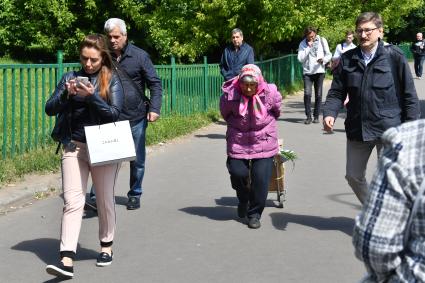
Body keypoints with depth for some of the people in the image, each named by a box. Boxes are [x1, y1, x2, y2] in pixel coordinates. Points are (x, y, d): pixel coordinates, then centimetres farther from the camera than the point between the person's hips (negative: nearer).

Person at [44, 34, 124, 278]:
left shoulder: (112, 80, 0)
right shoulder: (71, 77, 6)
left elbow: (115, 114, -10)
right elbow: (50, 109, 3)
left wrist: (92, 96, -20)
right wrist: (66, 94, -15)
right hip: (74, 147, 1)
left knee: (105, 201, 11)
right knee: (72, 202, -7)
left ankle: (107, 247, 31)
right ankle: (67, 260, -13)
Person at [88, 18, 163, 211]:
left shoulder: (139, 56, -3)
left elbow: (155, 84, -1)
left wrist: (154, 108, -12)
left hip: (136, 117, 0)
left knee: (137, 160, 11)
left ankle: (135, 195, 27)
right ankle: (96, 196, -3)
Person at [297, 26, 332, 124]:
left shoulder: (322, 41, 4)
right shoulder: (302, 44, 2)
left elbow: (329, 54, 5)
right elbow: (300, 59, -7)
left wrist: (323, 60, -16)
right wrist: (308, 47, -12)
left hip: (319, 71, 1)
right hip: (307, 72, -1)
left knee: (318, 95, 2)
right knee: (307, 94, -13)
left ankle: (316, 116, 12)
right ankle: (308, 116, -4)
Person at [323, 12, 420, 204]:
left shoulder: (394, 56, -7)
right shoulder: (347, 59, 2)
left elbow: (409, 94, -5)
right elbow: (336, 92, 4)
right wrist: (329, 113, -14)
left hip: (389, 128, -4)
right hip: (357, 129, 4)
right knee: (353, 176, 14)